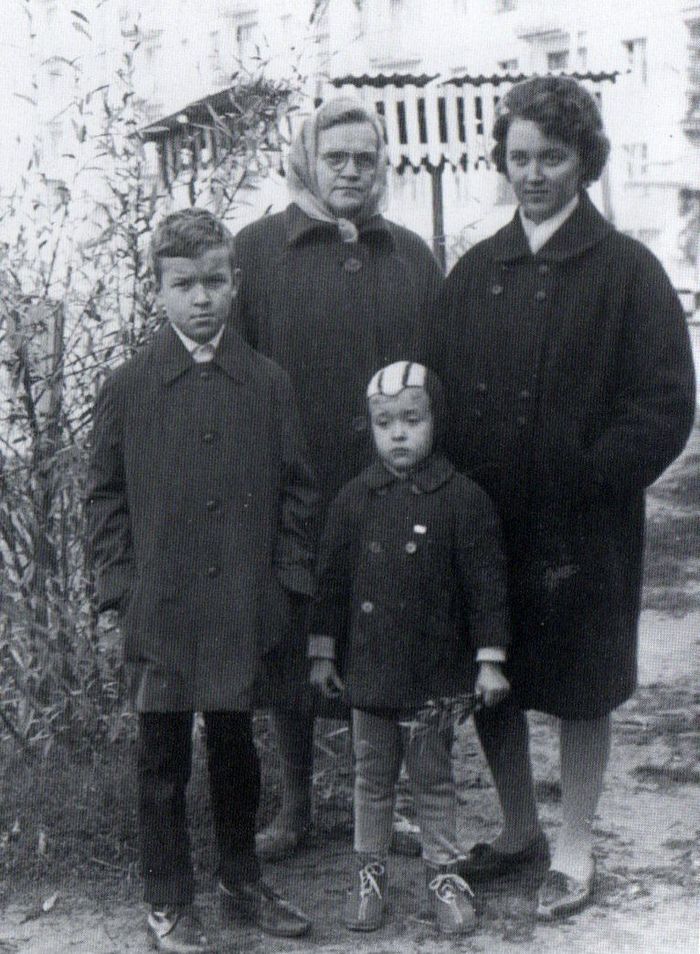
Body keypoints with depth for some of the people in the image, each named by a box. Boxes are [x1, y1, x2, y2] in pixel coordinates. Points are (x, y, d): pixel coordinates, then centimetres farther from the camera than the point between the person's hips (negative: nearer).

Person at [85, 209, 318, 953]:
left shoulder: (267, 383, 2)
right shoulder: (128, 388, -2)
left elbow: (295, 489, 6)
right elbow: (105, 495, 3)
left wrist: (287, 580, 0)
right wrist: (121, 585, -4)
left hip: (243, 608, 2)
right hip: (161, 610, -1)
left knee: (236, 746, 15)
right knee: (163, 758, 7)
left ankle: (241, 882, 31)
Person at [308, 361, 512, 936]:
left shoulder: (463, 500, -7)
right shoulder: (354, 500, 1)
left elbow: (486, 583, -5)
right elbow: (332, 579, 7)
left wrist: (489, 660, -7)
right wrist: (323, 651, 6)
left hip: (434, 673, -2)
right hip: (369, 668, 3)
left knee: (433, 777, 9)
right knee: (372, 777, 14)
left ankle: (445, 873, 24)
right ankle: (369, 871, 28)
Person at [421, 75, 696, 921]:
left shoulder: (626, 272, -5)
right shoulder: (476, 272, 9)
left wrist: (586, 479, -15)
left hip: (580, 531, -4)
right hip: (482, 524, 5)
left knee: (580, 692, 7)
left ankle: (573, 849, 24)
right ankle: (518, 829, 34)